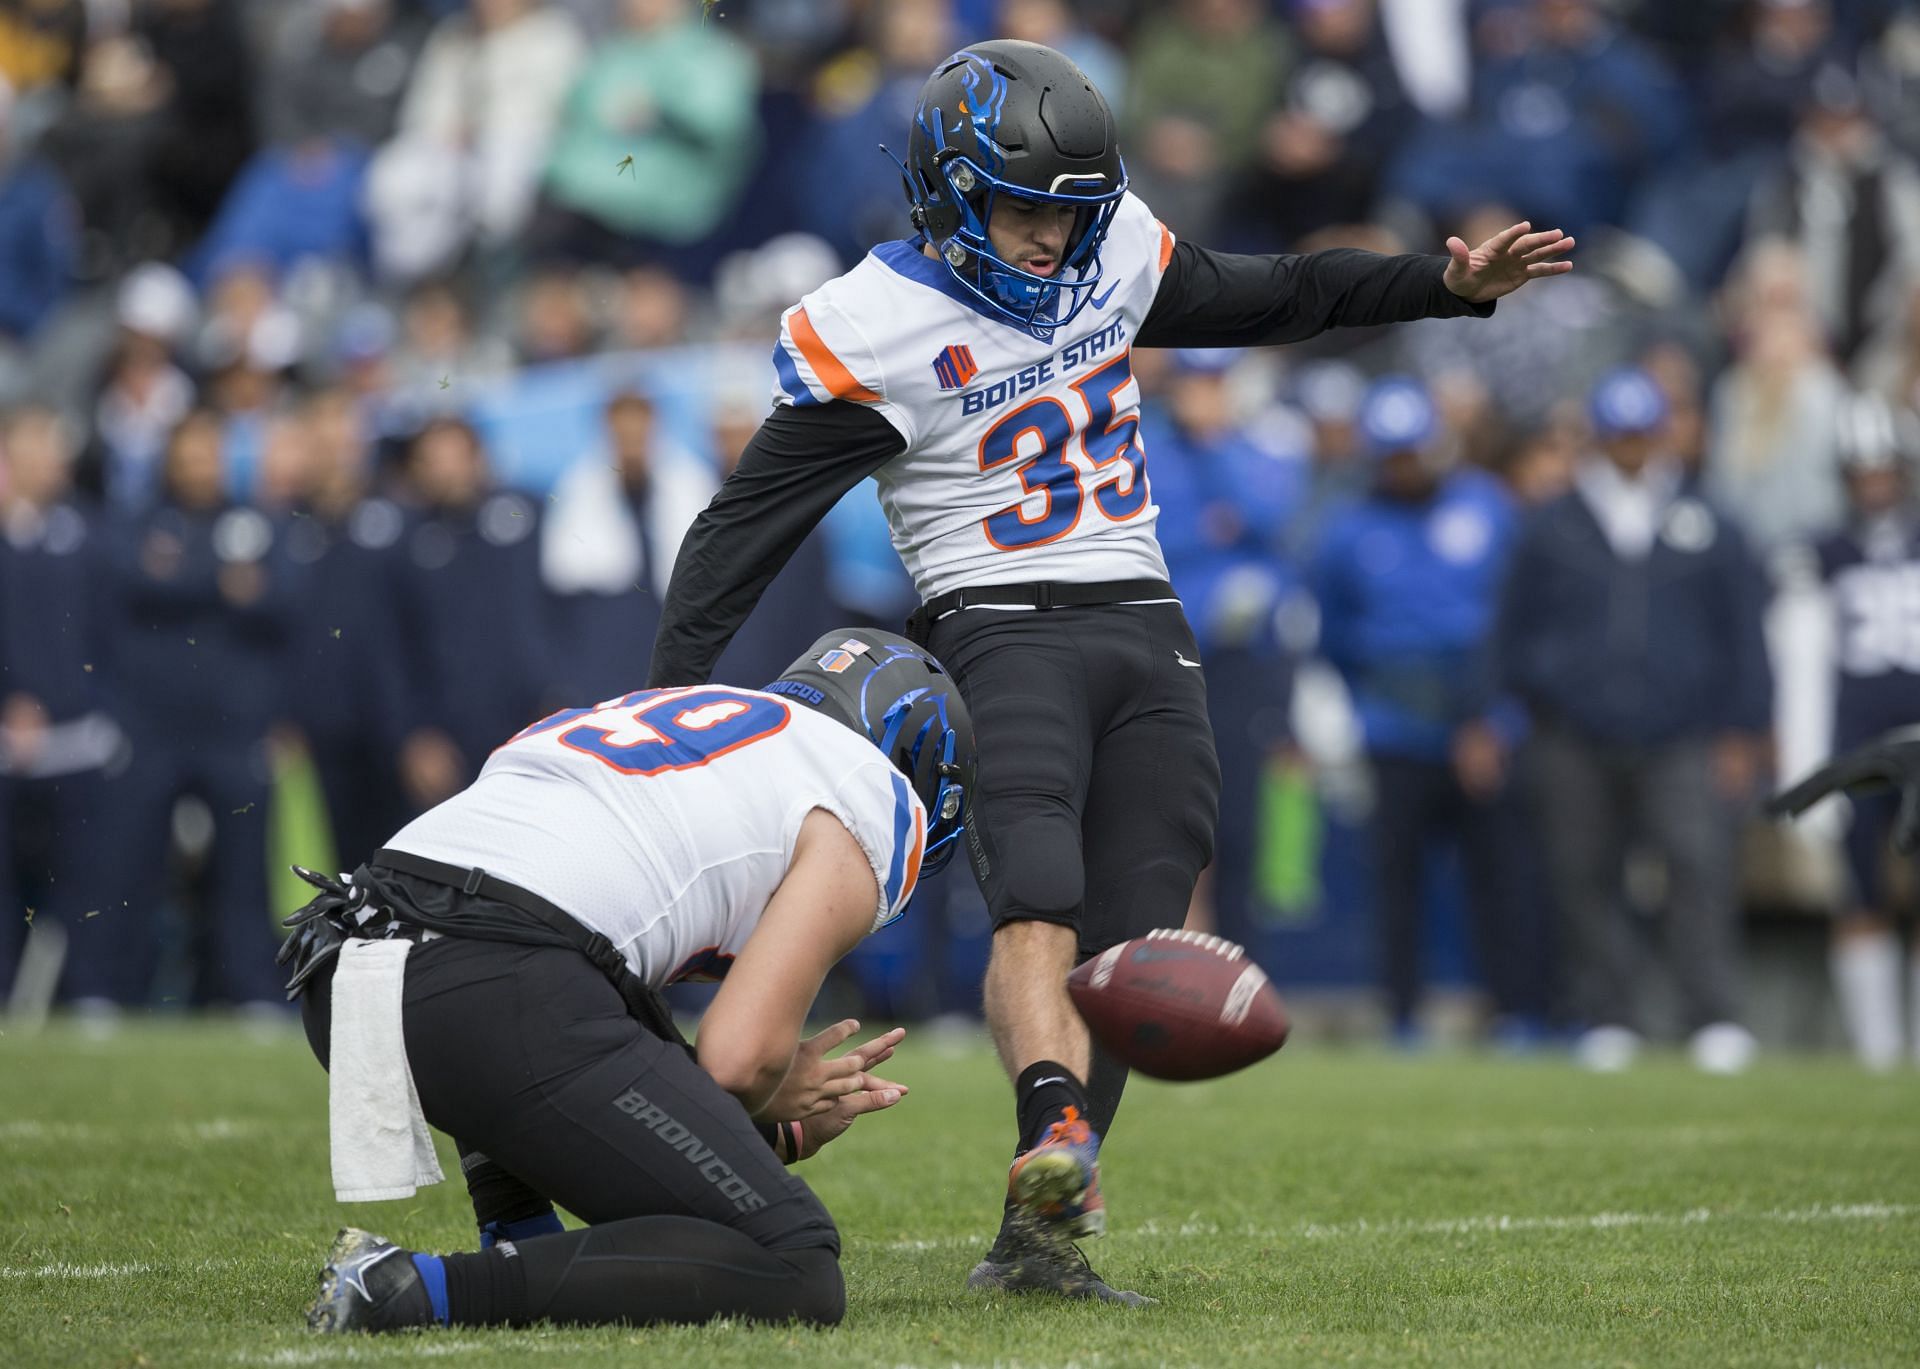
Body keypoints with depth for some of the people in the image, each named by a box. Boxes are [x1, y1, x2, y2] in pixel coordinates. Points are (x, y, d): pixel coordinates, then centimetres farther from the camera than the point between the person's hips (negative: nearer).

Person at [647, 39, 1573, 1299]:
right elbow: (748, 524, -5)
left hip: (1147, 634, 5)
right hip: (1001, 629, -5)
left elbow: (1271, 298, 25)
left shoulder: (1117, 254, 10)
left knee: (1128, 945, -4)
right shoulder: (872, 331, -7)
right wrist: (673, 701, -10)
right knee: (1040, 900, -28)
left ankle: (1034, 1241, -1)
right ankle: (1057, 1139, -47)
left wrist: (1449, 285, 17)